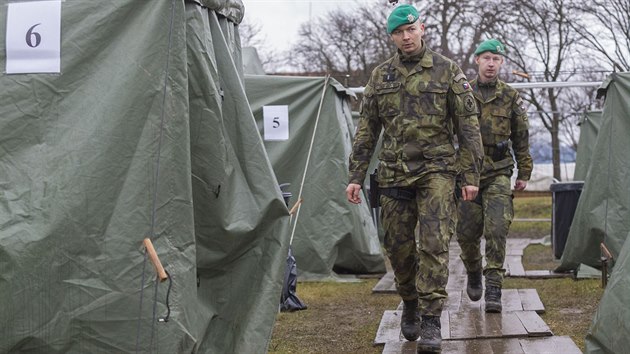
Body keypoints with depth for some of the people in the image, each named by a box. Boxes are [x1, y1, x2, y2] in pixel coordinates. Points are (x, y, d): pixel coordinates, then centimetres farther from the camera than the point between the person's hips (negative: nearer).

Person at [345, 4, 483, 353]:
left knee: (434, 244, -12)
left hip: (436, 170, -3)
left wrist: (471, 174, -3)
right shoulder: (380, 76, 9)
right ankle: (410, 304, 31)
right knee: (398, 247, 7)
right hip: (394, 173, 3)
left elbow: (468, 125, 1)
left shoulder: (447, 71, 1)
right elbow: (366, 130, 12)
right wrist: (356, 176, 7)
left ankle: (430, 321, -9)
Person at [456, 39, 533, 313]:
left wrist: (524, 173, 11)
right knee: (467, 233, 3)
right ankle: (473, 273, 31)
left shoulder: (511, 97, 6)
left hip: (498, 174, 0)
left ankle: (493, 290, -10)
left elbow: (521, 138, 12)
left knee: (497, 231, -13)